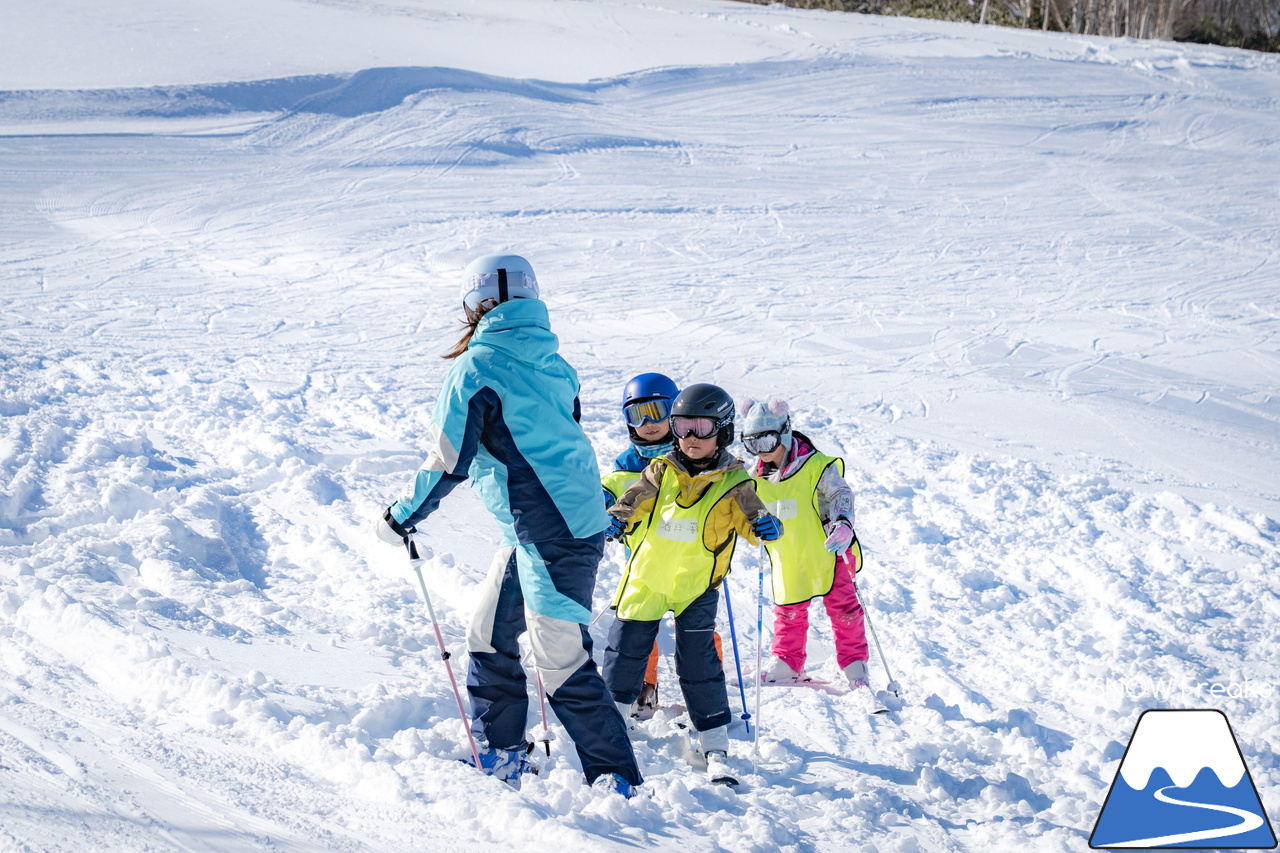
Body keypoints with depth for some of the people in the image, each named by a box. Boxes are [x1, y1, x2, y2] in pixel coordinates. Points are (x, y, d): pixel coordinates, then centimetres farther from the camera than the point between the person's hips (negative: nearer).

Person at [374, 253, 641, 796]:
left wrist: (401, 518, 0)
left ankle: (616, 781, 0)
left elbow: (448, 463, -13)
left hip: (549, 536, -9)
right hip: (578, 521, 9)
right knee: (489, 636, 19)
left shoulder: (476, 368, -12)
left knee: (562, 663, -4)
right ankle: (500, 757, 26)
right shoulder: (552, 364, 11)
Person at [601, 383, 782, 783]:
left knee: (697, 660, -7)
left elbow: (750, 520, -6)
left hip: (697, 585, -3)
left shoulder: (733, 483, -3)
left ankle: (716, 748, -1)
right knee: (626, 647, 7)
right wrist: (616, 519, -20)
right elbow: (634, 501, 0)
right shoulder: (662, 471, 2)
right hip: (648, 576, 3)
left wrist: (766, 526, -28)